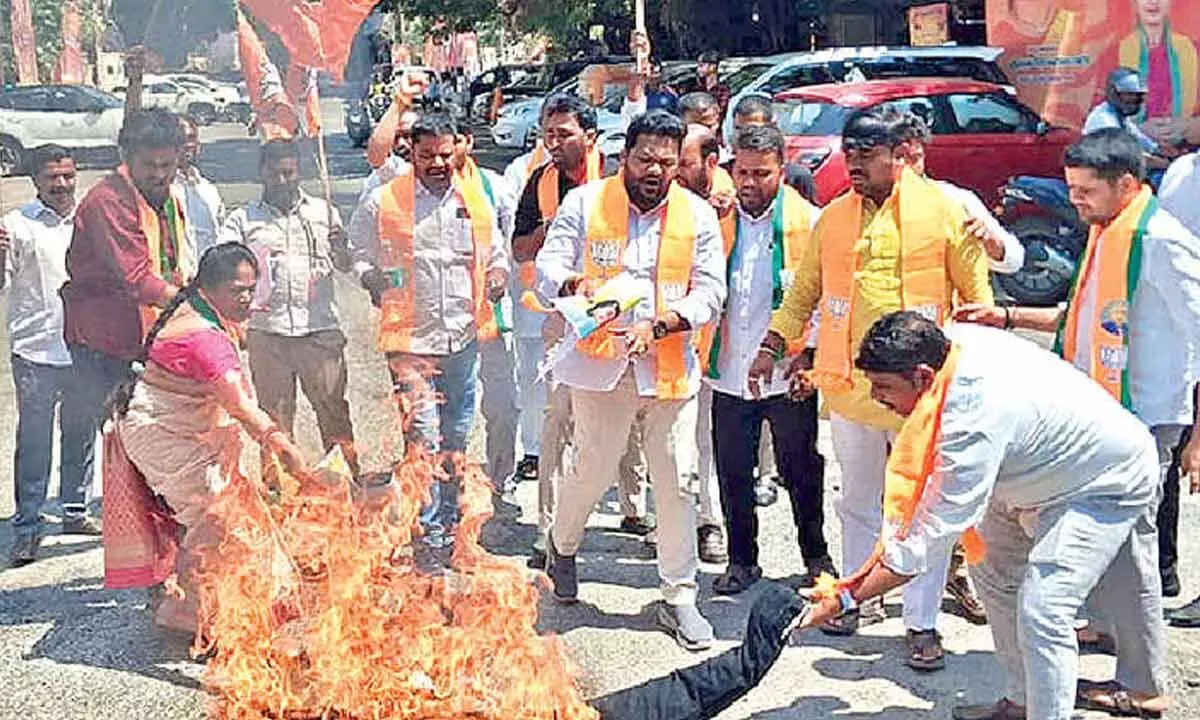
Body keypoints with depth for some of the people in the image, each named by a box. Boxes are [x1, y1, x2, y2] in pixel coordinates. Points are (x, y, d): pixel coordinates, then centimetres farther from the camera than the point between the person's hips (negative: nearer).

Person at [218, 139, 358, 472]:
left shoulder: (322, 211, 12)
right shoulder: (243, 219, 9)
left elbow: (346, 266, 13)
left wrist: (341, 249, -11)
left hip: (321, 331, 0)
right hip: (267, 332, 0)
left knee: (334, 409, 0)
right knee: (274, 417, 6)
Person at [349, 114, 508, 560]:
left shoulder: (476, 201, 10)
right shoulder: (383, 203, 0)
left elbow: (496, 255, 22)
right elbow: (360, 256, 7)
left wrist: (498, 277, 0)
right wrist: (373, 280, -14)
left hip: (464, 339, 4)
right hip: (410, 341, -4)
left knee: (455, 443, 14)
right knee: (424, 442, -10)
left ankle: (450, 528, 29)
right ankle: (430, 539, -2)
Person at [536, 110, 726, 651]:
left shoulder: (697, 216, 5)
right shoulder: (584, 203, 1)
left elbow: (710, 290, 1)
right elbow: (549, 264, -4)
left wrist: (659, 325, -16)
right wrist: (574, 284, -28)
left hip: (670, 365, 1)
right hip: (600, 360, -1)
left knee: (676, 483, 3)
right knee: (593, 472, 6)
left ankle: (679, 597, 17)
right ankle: (562, 546, 39)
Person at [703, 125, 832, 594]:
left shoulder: (809, 222, -5)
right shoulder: (717, 219, 5)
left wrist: (809, 354, -11)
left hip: (788, 373, -3)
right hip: (730, 370, 3)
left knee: (801, 471, 9)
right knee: (733, 472, 10)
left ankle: (817, 558, 27)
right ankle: (742, 559, 26)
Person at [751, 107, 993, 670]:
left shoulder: (944, 210, -3)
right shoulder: (833, 217, 7)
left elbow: (977, 295, 1)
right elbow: (803, 290, 14)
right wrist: (772, 348, 8)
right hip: (848, 385, 4)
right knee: (857, 501, 17)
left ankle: (922, 623, 13)